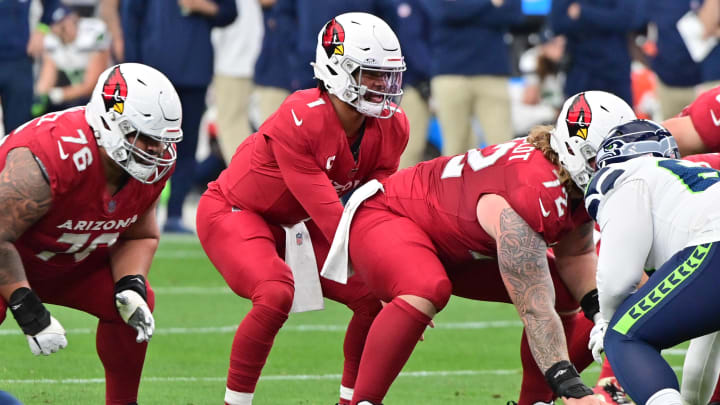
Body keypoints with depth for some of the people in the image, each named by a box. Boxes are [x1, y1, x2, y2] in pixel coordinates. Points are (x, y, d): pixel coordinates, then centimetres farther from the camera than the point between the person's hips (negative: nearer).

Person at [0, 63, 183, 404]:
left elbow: (140, 235, 3)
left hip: (71, 259, 7)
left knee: (134, 304, -6)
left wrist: (131, 286, -17)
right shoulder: (49, 157, -39)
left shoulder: (155, 165, -15)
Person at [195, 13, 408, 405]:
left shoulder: (391, 129, -11)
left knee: (375, 297, -4)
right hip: (233, 212, -7)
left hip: (294, 224, 7)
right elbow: (328, 213, -33)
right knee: (276, 294, -32)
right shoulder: (299, 121, -33)